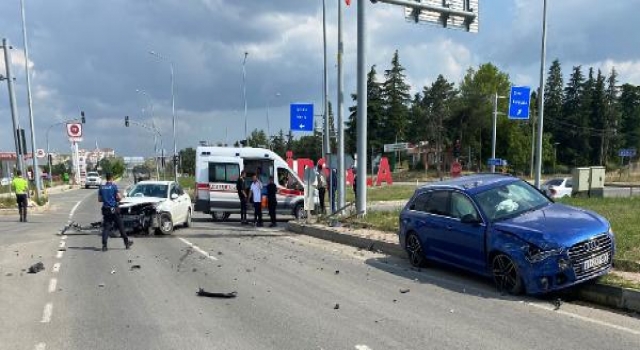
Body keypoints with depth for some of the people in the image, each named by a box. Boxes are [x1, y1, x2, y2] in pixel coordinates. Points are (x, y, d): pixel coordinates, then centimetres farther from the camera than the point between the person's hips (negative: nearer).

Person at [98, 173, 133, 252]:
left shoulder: (101, 187, 5)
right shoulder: (114, 186, -9)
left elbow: (99, 199, 8)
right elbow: (119, 197, -12)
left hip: (105, 209, 4)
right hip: (114, 209, -4)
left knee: (106, 228, 4)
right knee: (120, 226, 6)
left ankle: (104, 245, -3)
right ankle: (127, 243, 15)